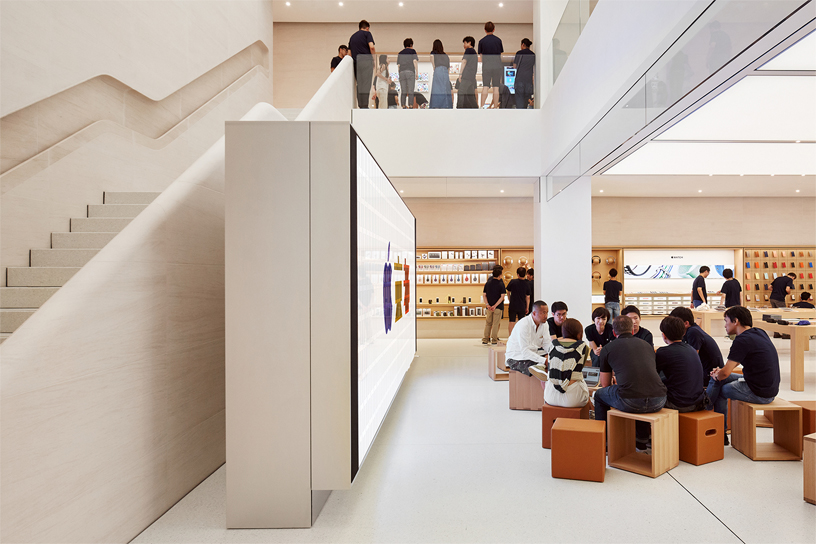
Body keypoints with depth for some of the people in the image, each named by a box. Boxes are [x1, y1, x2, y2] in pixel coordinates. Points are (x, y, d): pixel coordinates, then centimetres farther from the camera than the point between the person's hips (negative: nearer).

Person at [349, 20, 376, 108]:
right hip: (366, 60, -5)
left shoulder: (352, 36, 22)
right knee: (366, 84, -8)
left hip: (356, 61, 5)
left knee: (359, 84, 9)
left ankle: (360, 106, 6)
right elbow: (371, 46, -10)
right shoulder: (367, 33, 4)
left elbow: (349, 52, 19)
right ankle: (365, 106, -14)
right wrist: (374, 54, 5)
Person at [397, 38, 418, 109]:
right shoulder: (413, 51, 8)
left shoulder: (400, 53, 19)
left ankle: (403, 106, -6)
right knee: (411, 91, -7)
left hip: (402, 73, 4)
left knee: (403, 92, 2)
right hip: (410, 72, -4)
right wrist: (417, 73, -5)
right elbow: (415, 61, -5)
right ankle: (411, 106, -17)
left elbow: (398, 65, 13)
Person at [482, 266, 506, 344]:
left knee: (488, 323, 13)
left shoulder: (488, 283, 4)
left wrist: (487, 305, -5)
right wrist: (495, 306, -14)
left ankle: (485, 339, 13)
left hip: (489, 307, 4)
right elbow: (502, 297, -13)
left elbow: (484, 295, 1)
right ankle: (494, 340, 4)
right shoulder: (501, 284, -7)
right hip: (498, 307, -4)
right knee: (496, 323, 3)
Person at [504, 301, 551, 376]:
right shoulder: (523, 325, -24)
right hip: (516, 358, -7)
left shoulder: (543, 323, 1)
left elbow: (547, 344, 1)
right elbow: (524, 351, -28)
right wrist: (544, 360, -34)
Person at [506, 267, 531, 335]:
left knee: (512, 321, 5)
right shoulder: (527, 284, -4)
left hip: (513, 306, -1)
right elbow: (527, 297, 1)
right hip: (522, 307, 1)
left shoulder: (513, 282, -8)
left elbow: (508, 291, 8)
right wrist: (527, 308, 11)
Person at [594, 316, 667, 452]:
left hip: (630, 402, -4)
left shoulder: (607, 348, 12)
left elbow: (605, 385, 21)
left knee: (599, 394, 27)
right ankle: (642, 442, 46)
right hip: (658, 402, 4)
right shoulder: (646, 345, 24)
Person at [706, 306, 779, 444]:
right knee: (717, 379, 16)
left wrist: (716, 375, 2)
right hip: (771, 390, 9)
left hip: (759, 394, -9)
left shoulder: (742, 340, -19)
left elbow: (725, 373, -21)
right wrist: (720, 372, 11)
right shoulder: (760, 333, 8)